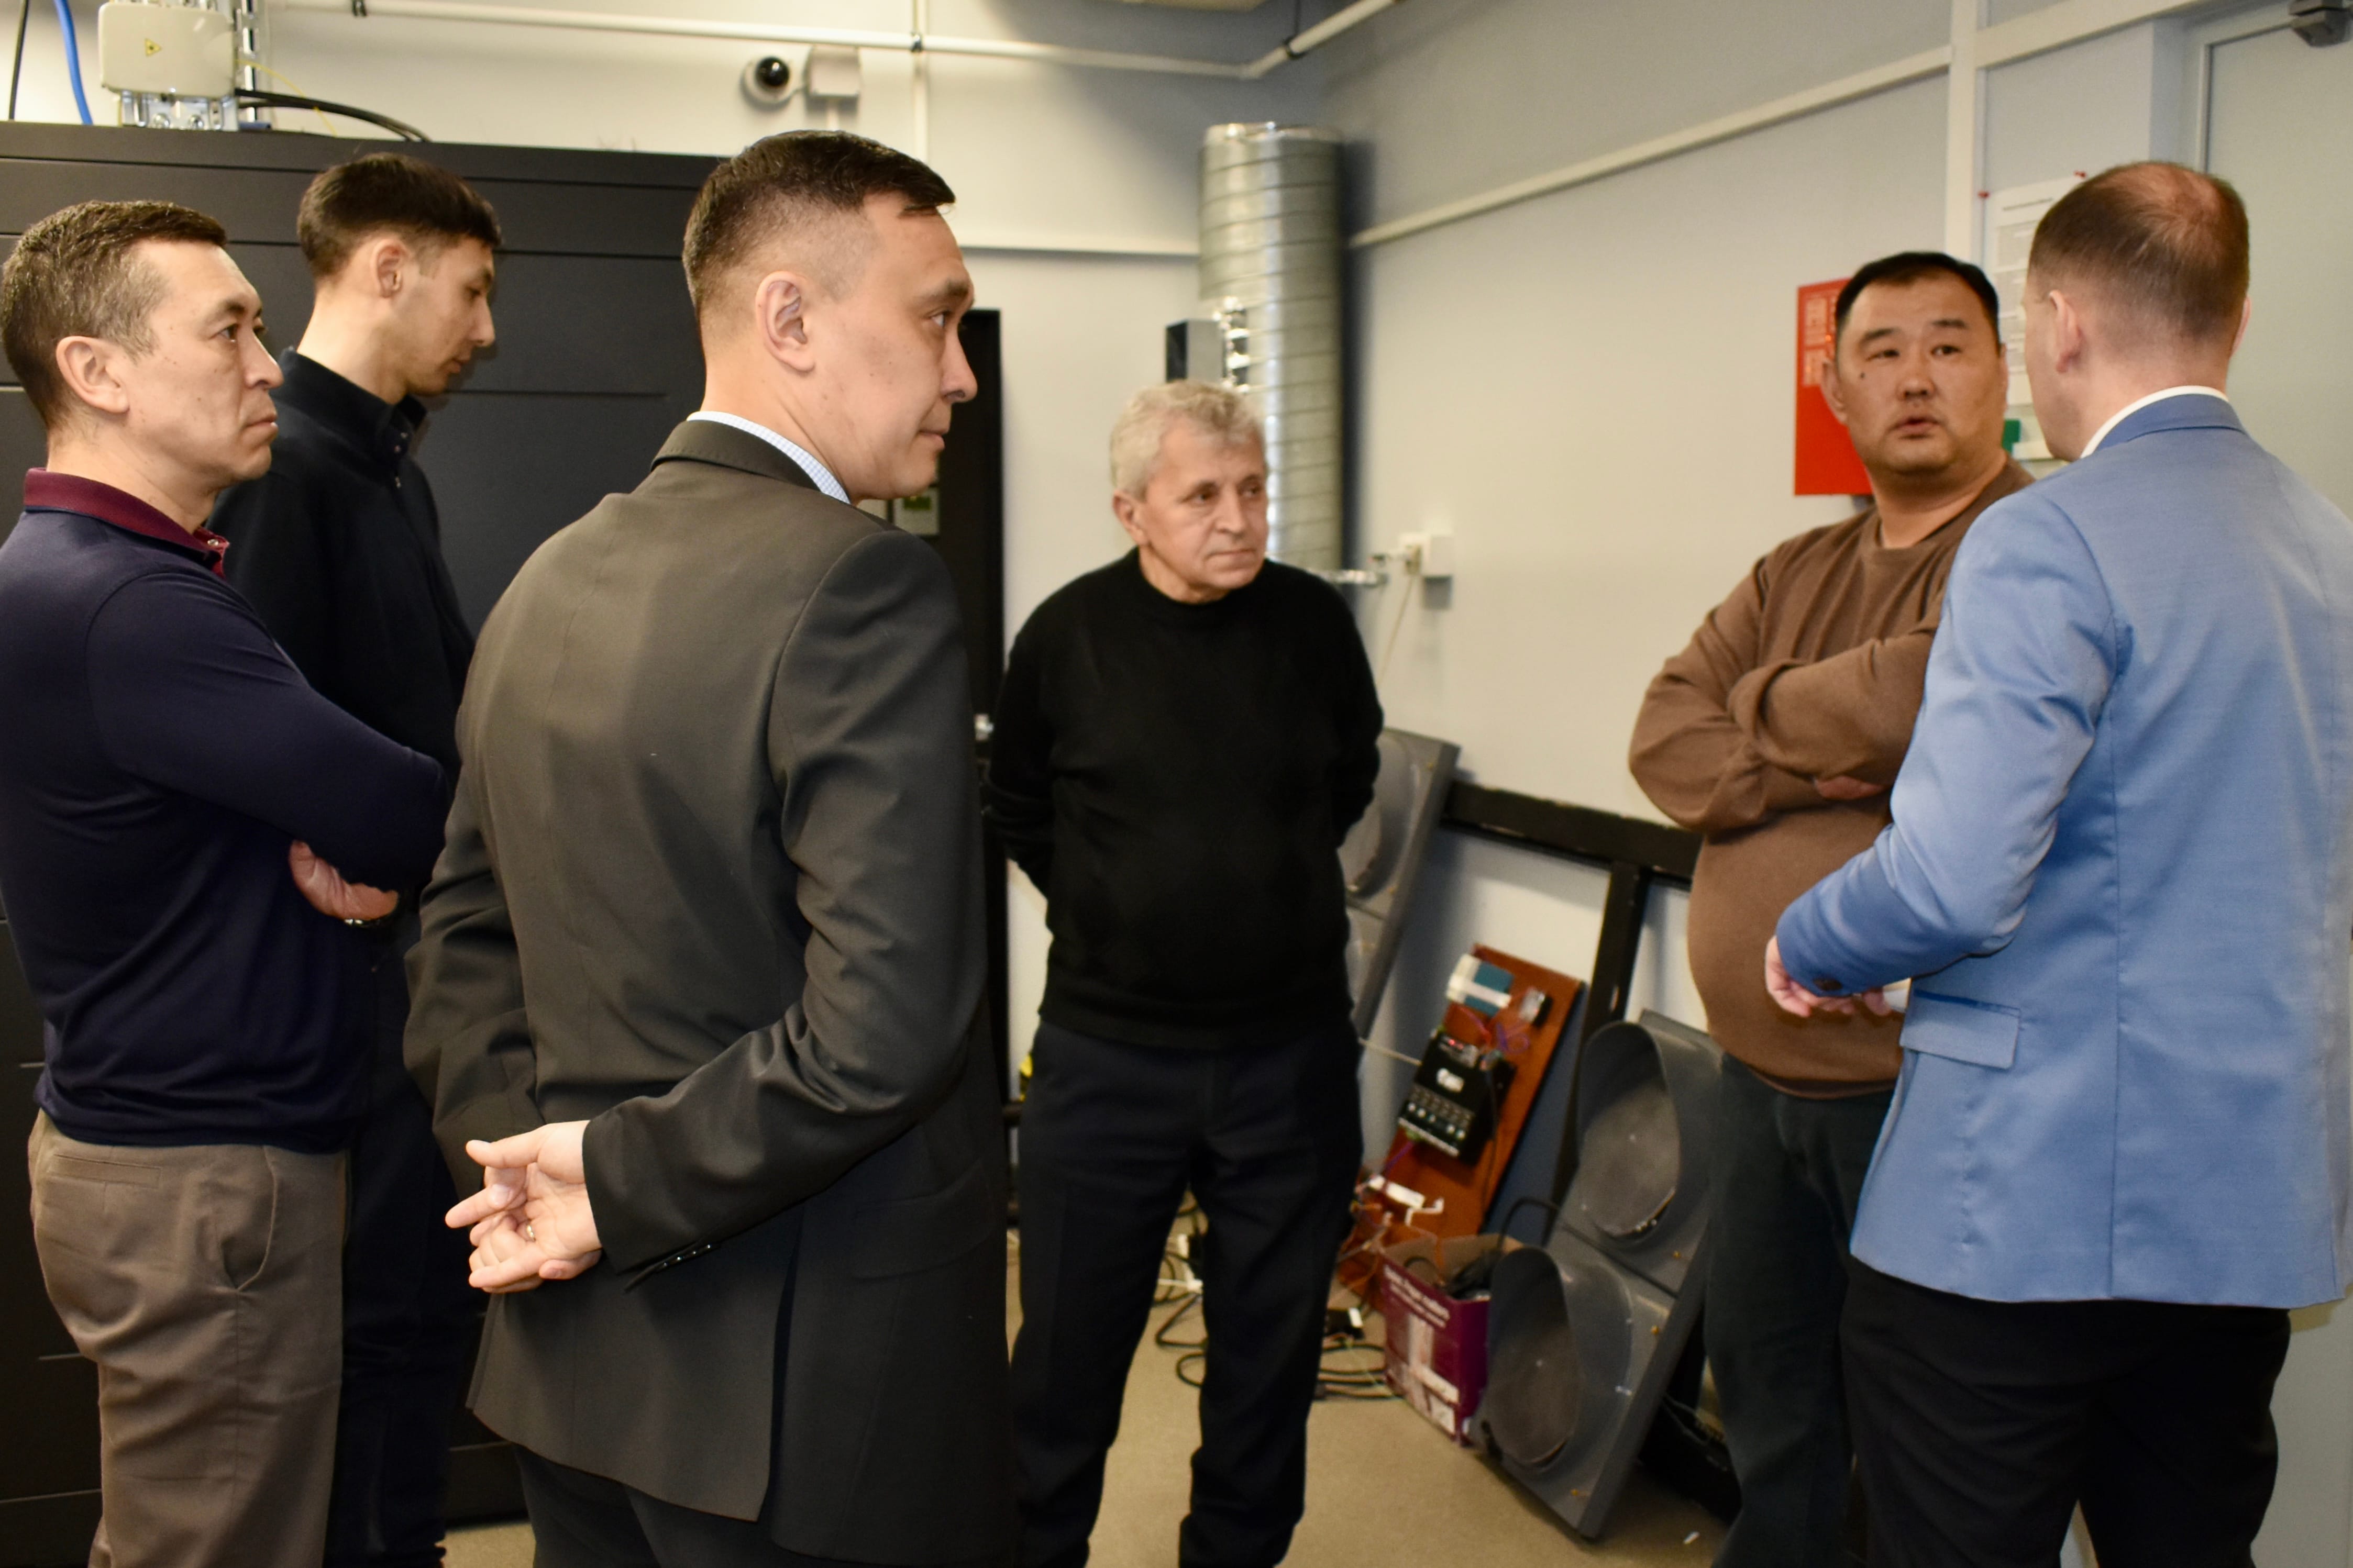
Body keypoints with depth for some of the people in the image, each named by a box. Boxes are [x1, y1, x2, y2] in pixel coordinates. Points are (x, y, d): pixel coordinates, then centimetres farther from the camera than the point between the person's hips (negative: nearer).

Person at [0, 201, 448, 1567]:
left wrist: (349, 854, -10)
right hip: (207, 1181, -10)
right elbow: (420, 820, -23)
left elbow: (297, 780, 11)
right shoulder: (128, 606, -23)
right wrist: (370, 852, -1)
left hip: (145, 1136, 10)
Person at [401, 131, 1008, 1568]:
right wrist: (622, 1189, -14)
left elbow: (463, 936, 11)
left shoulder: (552, 579, 5)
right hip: (811, 1394, -7)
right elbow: (886, 1030, -27)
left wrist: (532, 1158, 2)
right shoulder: (864, 584, -21)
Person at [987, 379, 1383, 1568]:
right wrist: (1108, 910, 8)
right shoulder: (1067, 636, -7)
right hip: (1105, 1055, -1)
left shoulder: (1316, 623, -3)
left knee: (1271, 1344, 14)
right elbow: (1016, 806, 10)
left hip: (1290, 1053, 2)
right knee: (1069, 1345, 10)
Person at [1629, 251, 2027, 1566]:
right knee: (1765, 1385, 21)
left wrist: (1758, 712, -7)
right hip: (1764, 1069, 7)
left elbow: (1915, 697, -28)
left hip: (1924, 1079, -7)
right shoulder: (1796, 575, 13)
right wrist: (1813, 769, -17)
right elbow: (1665, 742, 2)